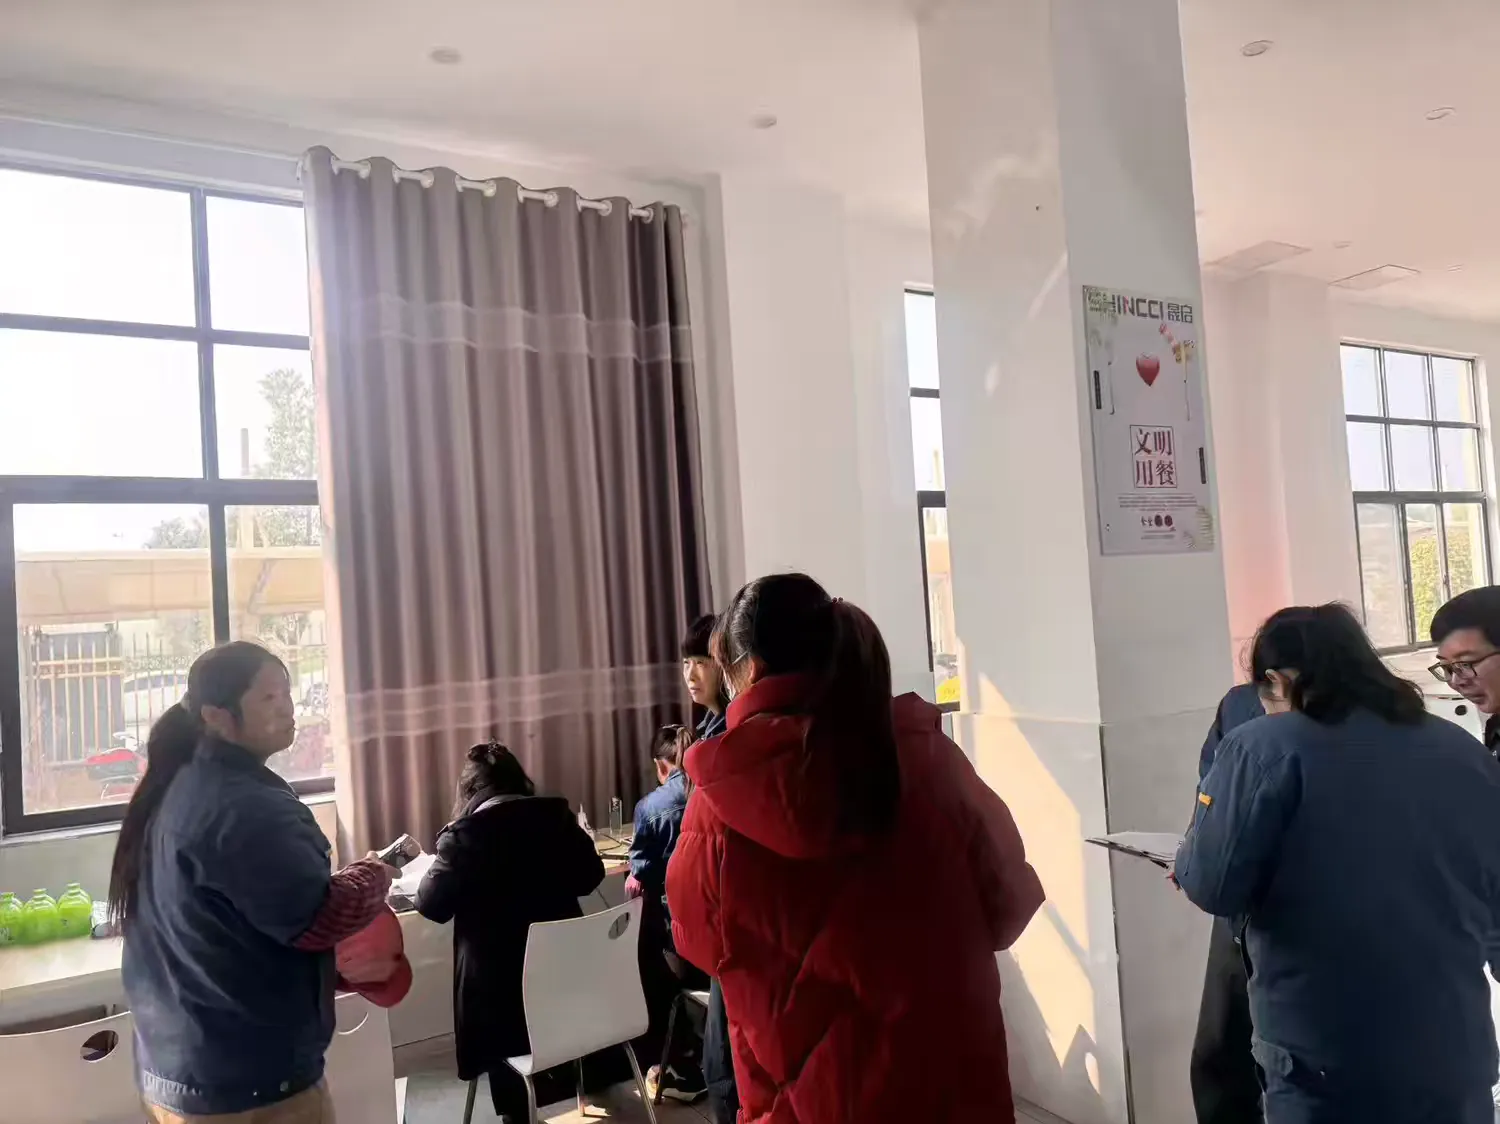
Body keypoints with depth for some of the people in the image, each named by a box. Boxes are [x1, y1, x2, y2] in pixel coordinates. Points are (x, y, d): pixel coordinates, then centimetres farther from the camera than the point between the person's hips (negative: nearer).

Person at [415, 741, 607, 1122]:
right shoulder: (556, 815, -4)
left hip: (498, 977, -3)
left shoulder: (462, 835, -15)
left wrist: (435, 868, 11)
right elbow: (590, 877, 4)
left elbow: (432, 905, -9)